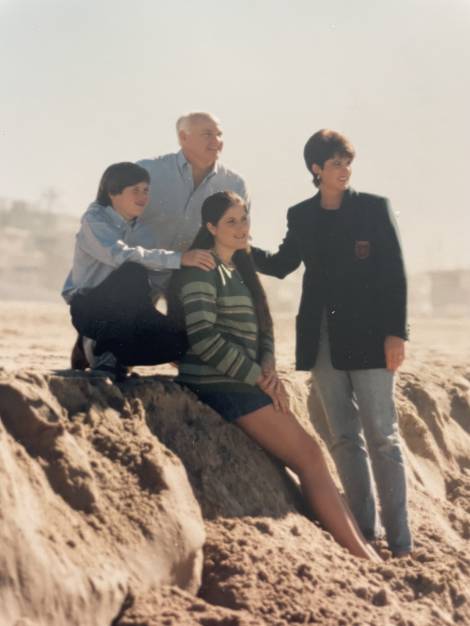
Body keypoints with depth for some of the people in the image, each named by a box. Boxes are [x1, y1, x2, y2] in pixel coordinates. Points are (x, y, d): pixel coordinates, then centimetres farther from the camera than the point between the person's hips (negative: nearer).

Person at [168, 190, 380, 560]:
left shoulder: (239, 269, 18)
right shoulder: (202, 270, -9)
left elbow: (262, 328, 18)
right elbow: (203, 338, -19)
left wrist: (268, 365, -4)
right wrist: (260, 378, -15)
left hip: (245, 381, 8)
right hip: (220, 384, -8)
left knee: (309, 451, 0)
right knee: (307, 455, -12)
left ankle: (361, 550, -2)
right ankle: (363, 557, -11)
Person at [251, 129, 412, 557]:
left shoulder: (374, 209, -1)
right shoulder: (301, 216, 9)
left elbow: (395, 274, -4)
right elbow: (281, 265, 21)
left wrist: (396, 332, -11)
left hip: (368, 336, -4)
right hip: (323, 338, 4)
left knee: (382, 436, -3)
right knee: (343, 437, 6)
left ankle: (399, 539, 0)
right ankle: (364, 530, 14)